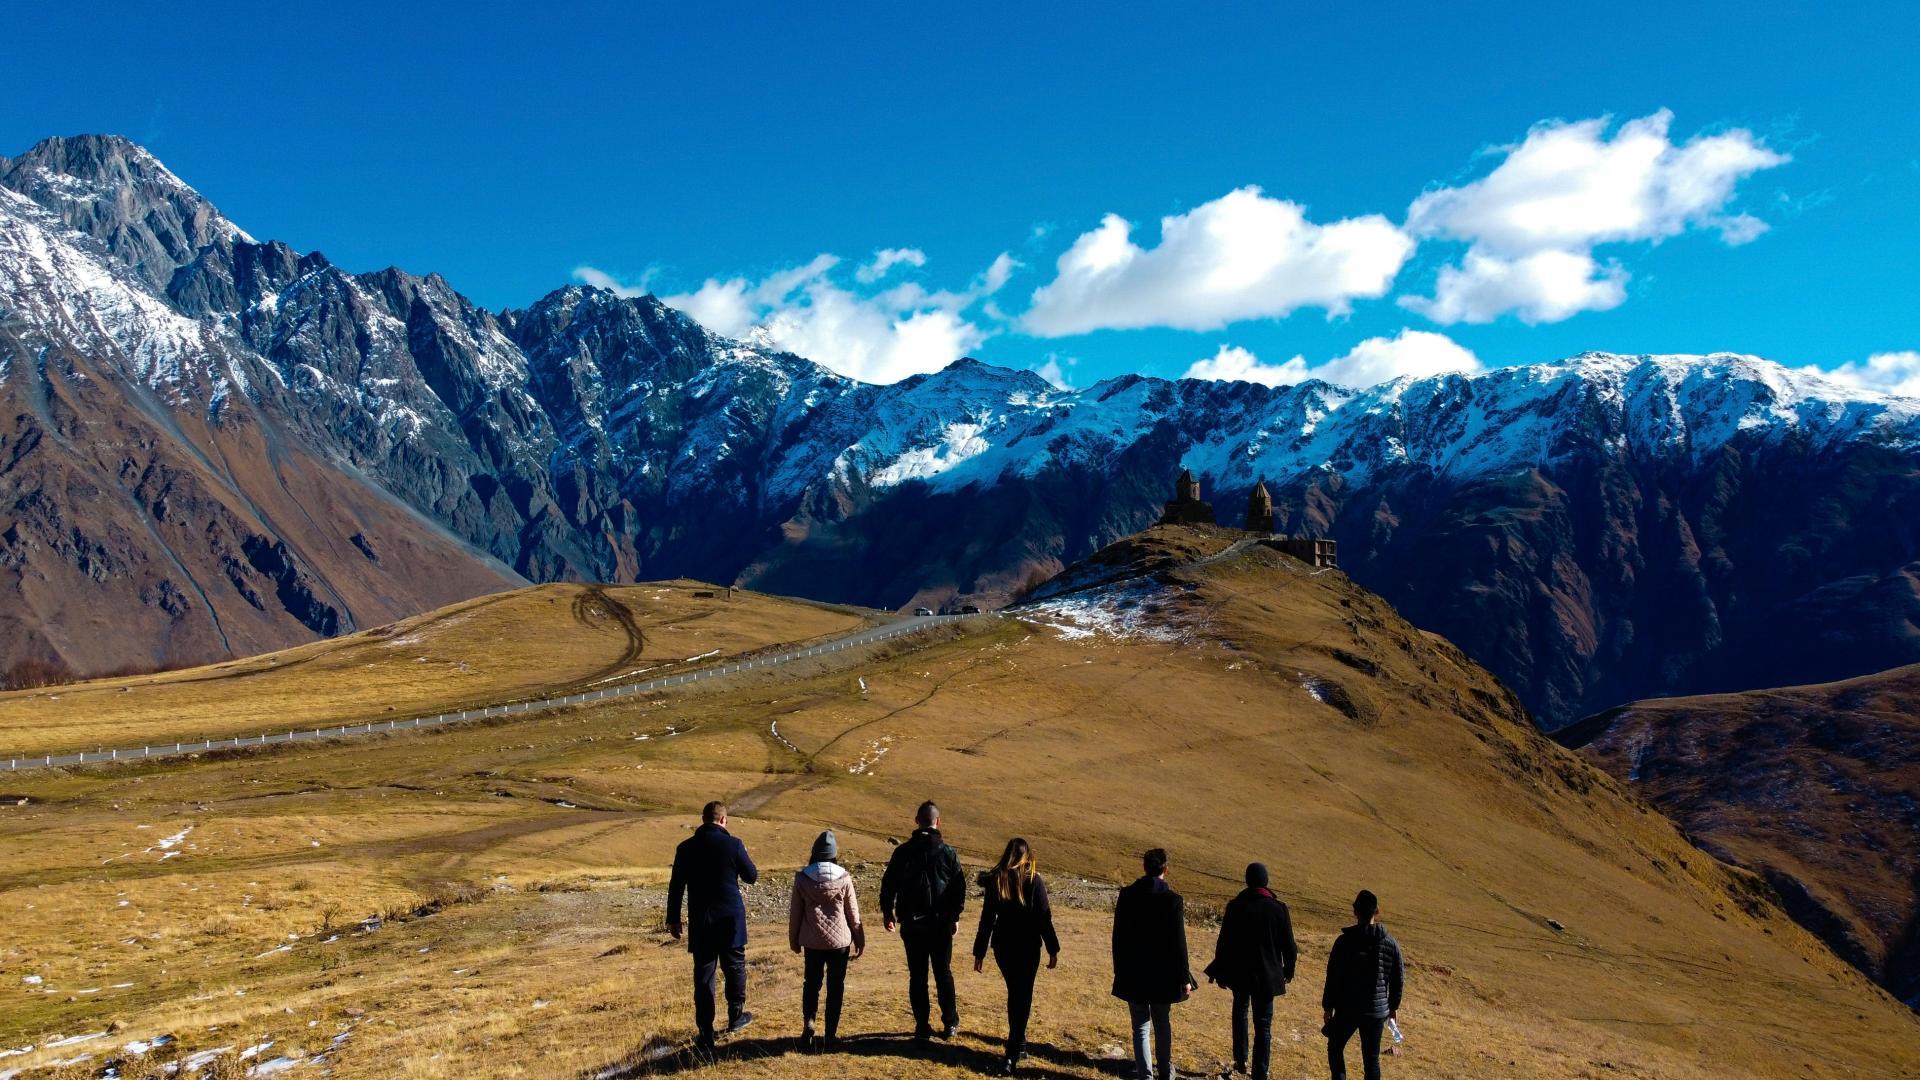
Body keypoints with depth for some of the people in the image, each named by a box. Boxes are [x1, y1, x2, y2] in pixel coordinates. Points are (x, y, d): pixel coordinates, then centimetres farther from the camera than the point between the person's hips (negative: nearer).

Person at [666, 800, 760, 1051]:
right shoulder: (733, 845, -10)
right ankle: (736, 1016, 34)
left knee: (703, 975, 6)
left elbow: (676, 886, 1)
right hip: (731, 919, -1)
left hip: (700, 922, 1)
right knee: (735, 966, 20)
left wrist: (673, 918, 11)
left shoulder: (686, 848, -3)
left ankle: (706, 1034, 7)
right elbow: (751, 877, 1)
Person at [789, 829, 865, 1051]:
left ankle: (808, 1022, -3)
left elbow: (795, 912, 1)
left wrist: (794, 939, 15)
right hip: (840, 941, -1)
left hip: (812, 941, 1)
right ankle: (831, 1034, 12)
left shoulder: (802, 878, -6)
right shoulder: (843, 878, -8)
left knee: (812, 982, 17)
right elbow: (853, 913, 0)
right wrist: (859, 940, 11)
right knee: (835, 986, 10)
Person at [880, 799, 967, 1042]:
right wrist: (955, 915, 10)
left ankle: (922, 1027, 8)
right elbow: (959, 888, -2)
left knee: (917, 975, 7)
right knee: (943, 973, 11)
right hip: (941, 923, 0)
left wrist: (887, 911, 16)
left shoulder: (903, 851, -2)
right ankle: (950, 1023, 16)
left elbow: (888, 883, 3)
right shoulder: (948, 853, -5)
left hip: (911, 924, 0)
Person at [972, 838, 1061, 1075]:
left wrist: (979, 952, 5)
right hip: (1028, 948, -3)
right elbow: (1044, 917, -8)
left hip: (1002, 946, 3)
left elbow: (987, 918, 0)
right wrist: (1053, 949, -1)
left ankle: (1018, 1042, 34)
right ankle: (1012, 1055, -6)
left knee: (1014, 993, 21)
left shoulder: (995, 880, -1)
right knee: (1023, 996, 2)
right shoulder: (1034, 880, -9)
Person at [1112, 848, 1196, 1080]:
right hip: (1163, 974, -1)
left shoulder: (1127, 896, -5)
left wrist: (1120, 970, 12)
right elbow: (1178, 943, -11)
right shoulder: (1173, 900, -13)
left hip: (1133, 974, 1)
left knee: (1141, 1027, 7)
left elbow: (1118, 937, 2)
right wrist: (1184, 979, -4)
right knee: (1163, 1024, 19)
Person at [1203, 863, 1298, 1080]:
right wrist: (1288, 971, 14)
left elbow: (1223, 942, -5)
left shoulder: (1235, 906, -11)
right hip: (1267, 975, -1)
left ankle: (1240, 1060, 26)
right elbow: (1288, 945, -3)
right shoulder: (1278, 908, -11)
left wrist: (1220, 972, 7)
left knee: (1240, 1011, 26)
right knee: (1263, 1025, 7)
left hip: (1239, 972, 1)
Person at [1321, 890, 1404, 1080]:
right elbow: (1398, 979, 4)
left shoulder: (1344, 941, -12)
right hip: (1377, 1011, 2)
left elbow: (1333, 978, -9)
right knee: (1372, 1058, 11)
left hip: (1347, 1009, -2)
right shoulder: (1390, 943, -3)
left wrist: (1328, 1006, 2)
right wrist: (1394, 1006, 18)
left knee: (1335, 1048, 17)